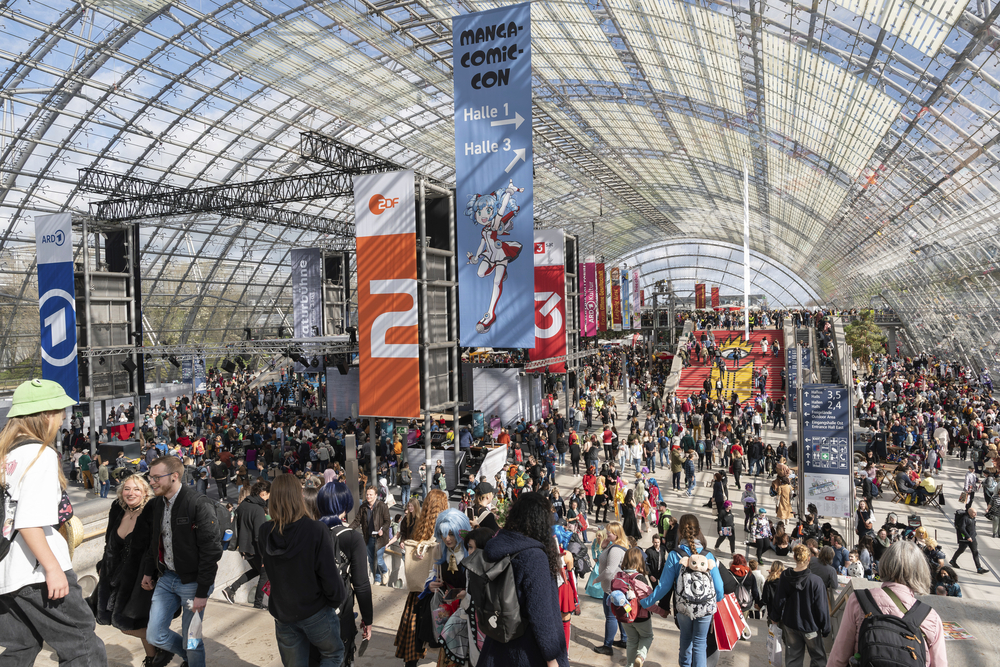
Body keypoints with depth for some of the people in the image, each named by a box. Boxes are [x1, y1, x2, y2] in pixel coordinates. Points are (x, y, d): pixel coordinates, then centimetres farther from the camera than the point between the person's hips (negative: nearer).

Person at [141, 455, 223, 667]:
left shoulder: (199, 504, -20)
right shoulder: (156, 504, 3)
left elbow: (211, 550, -20)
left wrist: (202, 593, -19)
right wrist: (148, 572, 18)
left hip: (192, 582, -7)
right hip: (166, 578, 7)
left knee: (192, 644, 2)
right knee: (154, 636, 10)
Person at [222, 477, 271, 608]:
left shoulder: (243, 505, 4)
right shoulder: (258, 509, -23)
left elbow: (238, 526, 13)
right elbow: (259, 535, -23)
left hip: (244, 546, 8)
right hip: (253, 548, -8)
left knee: (256, 569, 25)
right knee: (264, 573, 8)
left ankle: (231, 589, 17)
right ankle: (258, 603, 14)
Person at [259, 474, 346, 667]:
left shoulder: (264, 533, -8)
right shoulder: (316, 531, -20)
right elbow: (329, 573, -17)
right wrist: (338, 599, -1)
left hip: (282, 614, 3)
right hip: (316, 612, -3)